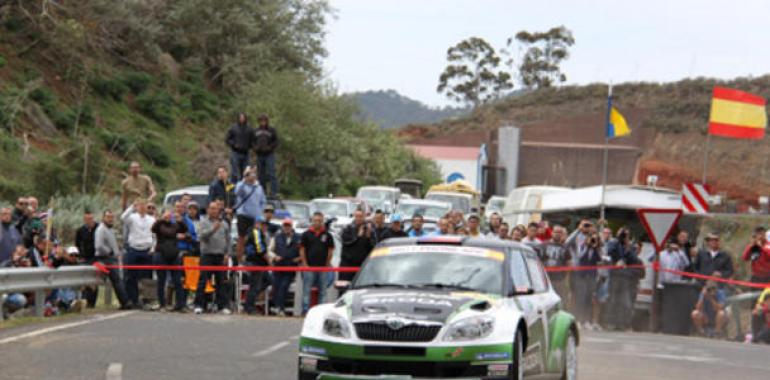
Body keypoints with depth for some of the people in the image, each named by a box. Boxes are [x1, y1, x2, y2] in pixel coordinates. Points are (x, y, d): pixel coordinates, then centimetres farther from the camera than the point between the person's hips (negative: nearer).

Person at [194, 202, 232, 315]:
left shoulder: (224, 224, 14)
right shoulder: (204, 222, 4)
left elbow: (228, 240, 15)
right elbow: (201, 236, -11)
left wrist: (227, 254, 5)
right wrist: (213, 229, -22)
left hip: (220, 256, 3)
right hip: (207, 254, -3)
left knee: (220, 281, 5)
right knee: (203, 280, -7)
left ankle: (222, 305, 8)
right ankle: (199, 305, -6)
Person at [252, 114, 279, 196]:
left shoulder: (272, 130, 1)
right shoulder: (256, 131, 13)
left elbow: (276, 142, -1)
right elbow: (253, 141, 19)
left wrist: (269, 148, -15)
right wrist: (255, 147, -1)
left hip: (269, 155, -4)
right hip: (260, 155, 4)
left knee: (271, 173, -11)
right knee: (261, 174, 8)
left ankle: (274, 192, -13)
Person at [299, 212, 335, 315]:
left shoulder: (327, 235, 7)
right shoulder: (306, 234, 3)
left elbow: (331, 251, 9)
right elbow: (302, 250, 3)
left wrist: (327, 264, 2)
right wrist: (305, 264, -4)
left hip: (323, 268, 2)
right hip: (309, 267, -2)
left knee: (322, 291, 7)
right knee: (306, 290, -4)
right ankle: (305, 310, -2)